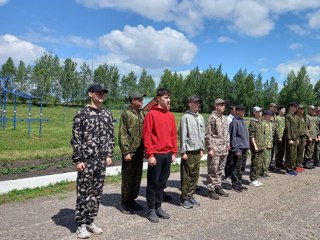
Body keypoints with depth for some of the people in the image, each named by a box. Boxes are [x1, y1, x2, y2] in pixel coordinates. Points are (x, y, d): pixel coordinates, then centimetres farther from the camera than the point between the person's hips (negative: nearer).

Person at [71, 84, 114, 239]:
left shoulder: (107, 114, 9)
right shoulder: (82, 114, -5)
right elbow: (76, 139, -7)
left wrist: (109, 155, 7)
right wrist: (78, 160, -11)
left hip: (101, 160, 5)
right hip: (86, 160, -5)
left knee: (97, 192, 11)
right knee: (84, 193, 2)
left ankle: (90, 222, 26)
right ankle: (81, 225, 17)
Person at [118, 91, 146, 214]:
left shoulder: (142, 113, 12)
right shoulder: (126, 114, -7)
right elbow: (122, 134, -10)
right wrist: (126, 151, -15)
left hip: (140, 150, 7)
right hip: (130, 151, -7)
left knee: (137, 177, 13)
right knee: (127, 178, 2)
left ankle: (132, 200, 27)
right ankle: (124, 203, 15)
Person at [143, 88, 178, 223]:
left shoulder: (170, 115, 11)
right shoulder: (151, 114, -8)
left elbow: (173, 135, 14)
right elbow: (146, 136, -11)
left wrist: (174, 152, 10)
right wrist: (150, 154, -14)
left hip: (168, 154, 6)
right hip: (156, 154, -6)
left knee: (162, 183, 14)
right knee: (153, 183, 4)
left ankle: (158, 207, 26)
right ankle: (151, 210, 17)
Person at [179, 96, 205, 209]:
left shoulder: (200, 117, 12)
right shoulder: (185, 117, -8)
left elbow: (202, 134, 16)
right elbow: (183, 136, -11)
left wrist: (202, 148, 12)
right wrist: (183, 151, -12)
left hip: (197, 151, 6)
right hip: (188, 151, -6)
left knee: (195, 175, 11)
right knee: (186, 176, 0)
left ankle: (190, 195, 24)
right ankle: (184, 197, 13)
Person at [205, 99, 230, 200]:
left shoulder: (225, 118, 14)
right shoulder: (212, 117, -9)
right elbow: (208, 134, -13)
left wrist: (228, 145, 15)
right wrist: (210, 148, -16)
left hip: (224, 149, 7)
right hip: (215, 149, -7)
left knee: (220, 170, 14)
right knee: (212, 171, 0)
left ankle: (218, 187, 25)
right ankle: (211, 190, 9)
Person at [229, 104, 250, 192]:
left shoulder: (242, 121, 14)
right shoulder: (235, 122, -12)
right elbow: (233, 137, -15)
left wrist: (247, 147, 17)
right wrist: (236, 149, -17)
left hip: (245, 148, 9)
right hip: (238, 149, -8)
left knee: (242, 168, 14)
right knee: (236, 168, 0)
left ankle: (239, 184, 24)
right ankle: (235, 185, 10)